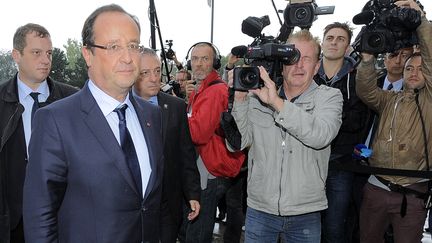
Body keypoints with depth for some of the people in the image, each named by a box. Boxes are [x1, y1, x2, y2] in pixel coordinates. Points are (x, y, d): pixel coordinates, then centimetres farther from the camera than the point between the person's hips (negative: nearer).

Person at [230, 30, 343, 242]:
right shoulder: (258, 94, 0)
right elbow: (238, 143, -5)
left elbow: (321, 136, -23)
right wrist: (240, 98, -16)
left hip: (306, 213, 0)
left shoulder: (329, 97, -4)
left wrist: (276, 102, -28)